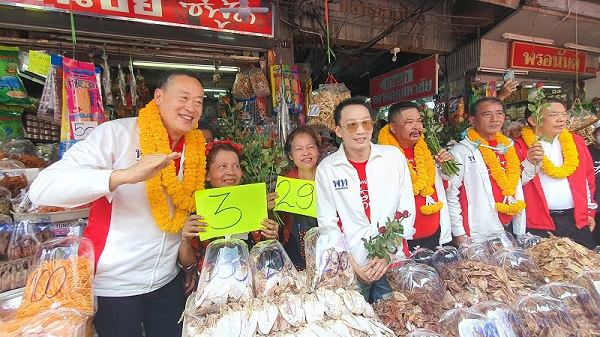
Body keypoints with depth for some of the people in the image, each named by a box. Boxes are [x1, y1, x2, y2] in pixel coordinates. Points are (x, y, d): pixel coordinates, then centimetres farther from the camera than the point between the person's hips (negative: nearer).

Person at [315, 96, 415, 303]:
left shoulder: (394, 156, -1)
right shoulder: (326, 169, -5)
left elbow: (407, 208, 1)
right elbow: (327, 224, -3)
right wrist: (352, 266, -7)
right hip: (350, 269, -1)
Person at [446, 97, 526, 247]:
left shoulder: (508, 148, 9)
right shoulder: (461, 151, -11)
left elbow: (517, 190, 14)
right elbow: (451, 194, -12)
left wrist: (520, 232, 13)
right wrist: (459, 233, -13)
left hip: (507, 230, 6)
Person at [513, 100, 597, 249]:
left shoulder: (576, 141, 12)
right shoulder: (520, 145, -5)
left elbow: (589, 178, 19)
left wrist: (590, 211, 17)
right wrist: (530, 163, -24)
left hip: (578, 220, 5)